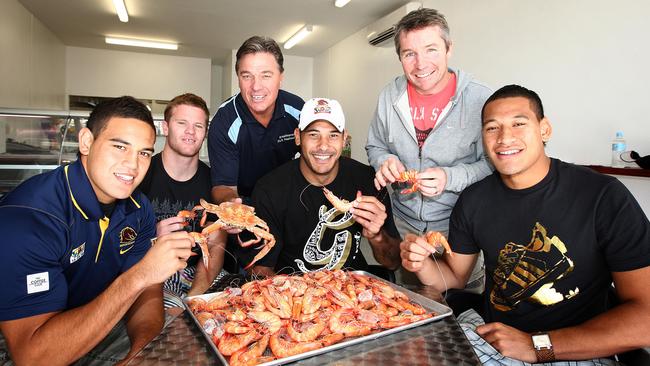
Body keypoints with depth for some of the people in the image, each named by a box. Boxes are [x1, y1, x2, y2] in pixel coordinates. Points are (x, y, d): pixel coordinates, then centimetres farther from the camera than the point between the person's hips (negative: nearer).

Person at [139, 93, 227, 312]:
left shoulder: (212, 179, 4)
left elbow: (216, 246, -2)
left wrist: (195, 295, -16)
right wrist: (153, 237, -23)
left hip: (194, 271, 4)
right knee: (173, 309, -33)